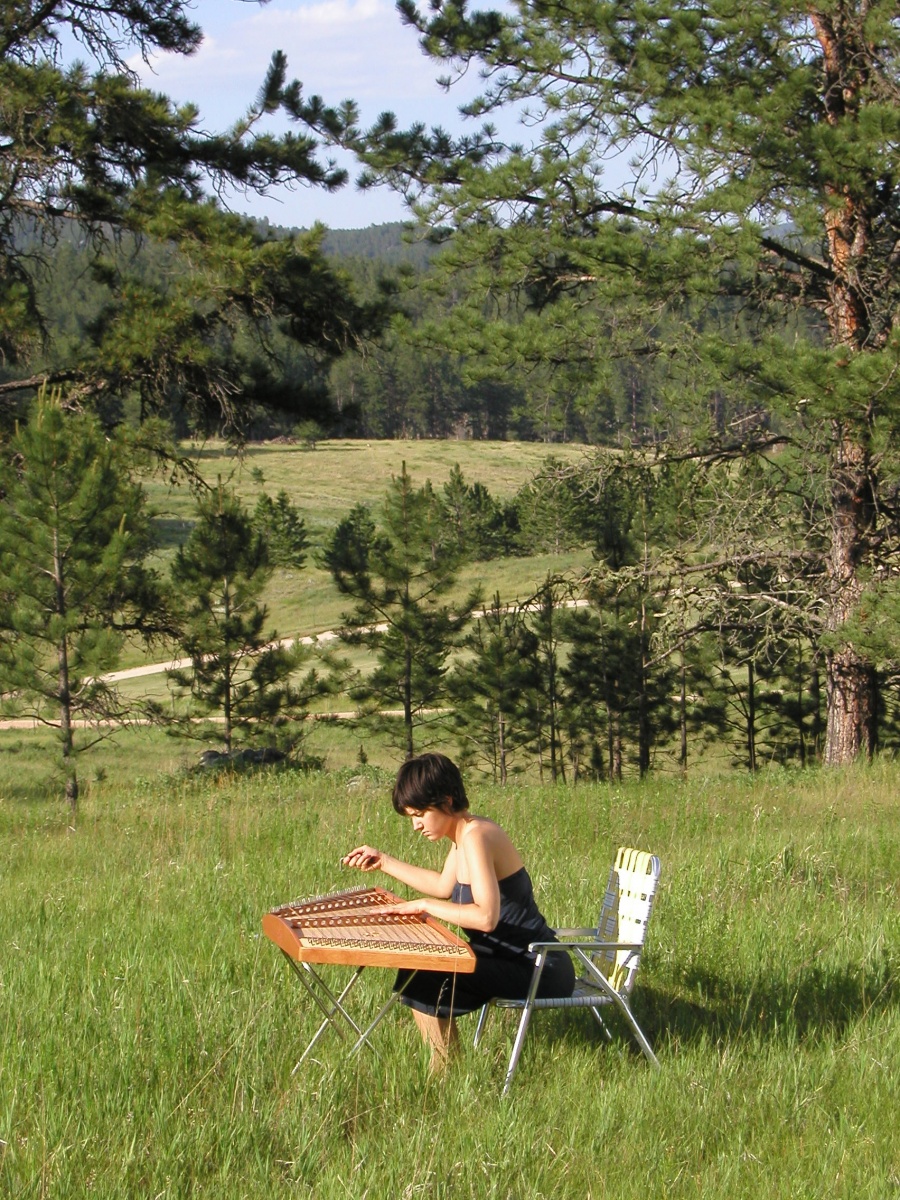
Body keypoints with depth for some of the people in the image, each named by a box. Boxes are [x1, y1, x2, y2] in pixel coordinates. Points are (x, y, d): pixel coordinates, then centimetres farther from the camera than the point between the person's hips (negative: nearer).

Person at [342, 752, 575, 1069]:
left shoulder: (475, 837, -21)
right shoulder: (465, 832, 9)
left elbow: (486, 917, -33)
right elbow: (443, 885, 29)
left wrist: (424, 905, -22)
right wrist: (383, 862, 28)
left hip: (537, 970, -11)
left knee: (422, 982, -15)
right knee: (416, 969, 17)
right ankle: (446, 1066, 21)